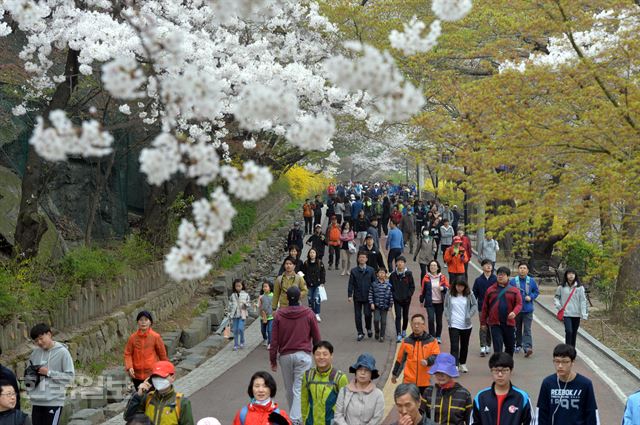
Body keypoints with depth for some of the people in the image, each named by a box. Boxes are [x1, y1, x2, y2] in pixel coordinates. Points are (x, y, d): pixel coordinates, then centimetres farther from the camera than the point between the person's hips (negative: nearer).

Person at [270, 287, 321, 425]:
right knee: (299, 388, -2)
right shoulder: (309, 314, -5)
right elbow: (316, 337, 2)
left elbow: (274, 340, -3)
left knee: (289, 389, 16)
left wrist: (273, 360, 6)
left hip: (285, 356, 2)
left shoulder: (279, 315, -4)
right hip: (303, 355, -2)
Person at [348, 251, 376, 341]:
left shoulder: (371, 270, 3)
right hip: (357, 297, 1)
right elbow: (351, 284, 1)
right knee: (358, 315, 4)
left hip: (367, 296, -1)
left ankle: (369, 329, 19)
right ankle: (360, 333, 15)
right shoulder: (353, 271, 2)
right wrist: (349, 295, -7)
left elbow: (374, 283, 5)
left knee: (367, 314, -8)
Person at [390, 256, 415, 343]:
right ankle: (398, 335, -11)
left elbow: (412, 287, -1)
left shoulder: (408, 273, -6)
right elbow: (390, 287, 2)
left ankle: (404, 330, 37)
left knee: (405, 316, 14)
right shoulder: (393, 274, -3)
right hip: (397, 300, -1)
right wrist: (394, 296, -7)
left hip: (406, 299, 1)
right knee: (398, 316, -8)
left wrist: (408, 296, -9)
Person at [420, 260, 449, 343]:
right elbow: (423, 289, 7)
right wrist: (421, 300, 11)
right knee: (431, 319, -14)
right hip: (430, 302, -1)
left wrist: (443, 288, -22)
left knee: (439, 320, 10)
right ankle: (432, 337, -4)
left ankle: (438, 336, 28)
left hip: (440, 303, 1)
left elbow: (447, 288, 0)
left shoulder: (442, 277, 0)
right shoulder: (426, 277, 0)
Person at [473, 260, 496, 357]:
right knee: (483, 327, -7)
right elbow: (474, 294, 5)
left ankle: (488, 345, 22)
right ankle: (483, 347, -8)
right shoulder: (478, 280, 2)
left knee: (491, 327, 9)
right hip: (482, 307, -1)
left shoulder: (496, 280, 0)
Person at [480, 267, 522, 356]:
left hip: (509, 323, 2)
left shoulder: (514, 290, 4)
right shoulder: (491, 290, 4)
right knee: (497, 346, -9)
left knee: (510, 347, 14)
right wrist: (483, 322, 6)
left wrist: (514, 312, -24)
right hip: (495, 323, -1)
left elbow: (519, 304, -2)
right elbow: (485, 307, 7)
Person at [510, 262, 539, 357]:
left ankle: (527, 347, -17)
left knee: (527, 329, -10)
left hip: (528, 309, -1)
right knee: (517, 329, 14)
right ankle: (518, 345, 30)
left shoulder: (532, 281, 1)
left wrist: (531, 297, -6)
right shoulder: (512, 281, -2)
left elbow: (536, 292, 11)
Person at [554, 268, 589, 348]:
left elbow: (583, 301, -2)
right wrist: (558, 305, -6)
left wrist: (584, 314, -9)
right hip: (566, 314, -1)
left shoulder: (580, 287, -1)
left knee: (574, 333, 10)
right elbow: (556, 297, 13)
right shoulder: (562, 287, 1)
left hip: (576, 314, 1)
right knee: (569, 331, -16)